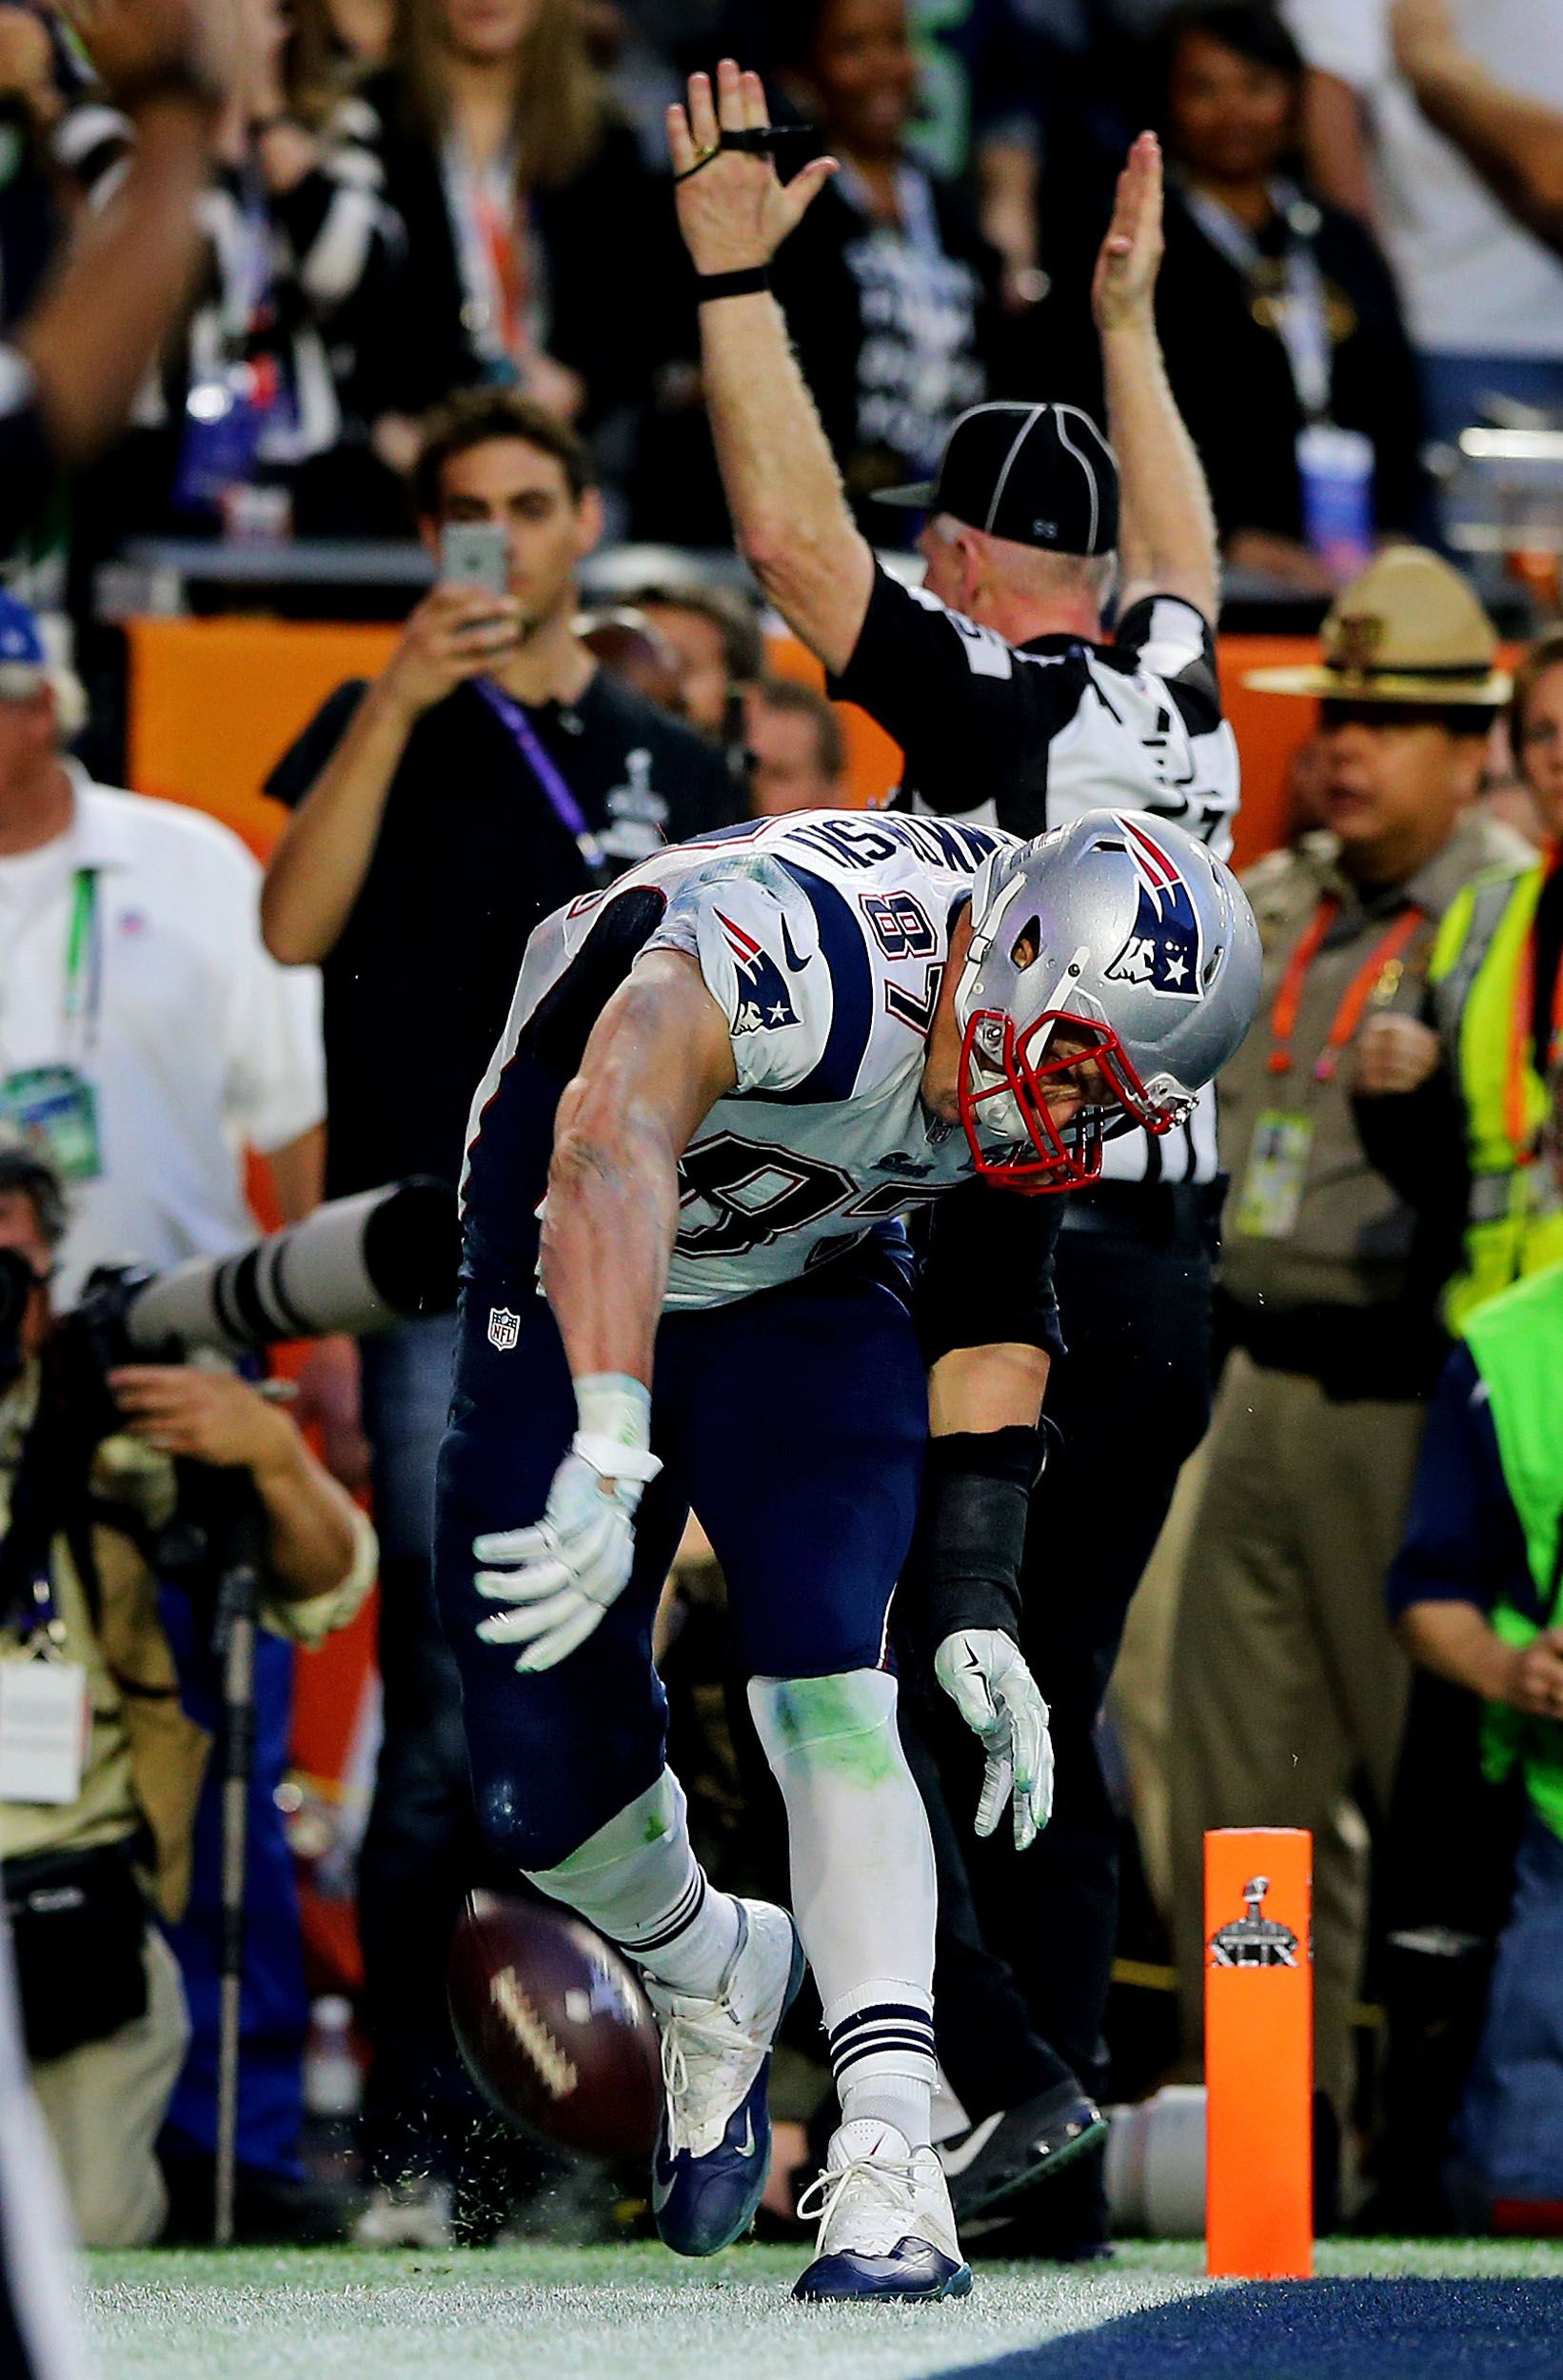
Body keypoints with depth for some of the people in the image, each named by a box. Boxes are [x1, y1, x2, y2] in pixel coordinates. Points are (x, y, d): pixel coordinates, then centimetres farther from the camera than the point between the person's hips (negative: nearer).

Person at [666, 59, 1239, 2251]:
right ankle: (1066, 2155, 9)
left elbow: (789, 533, -14)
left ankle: (1005, 2074, -18)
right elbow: (1177, 557, 34)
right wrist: (1128, 319, 43)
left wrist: (737, 277, -8)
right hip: (1170, 1275, 8)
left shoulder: (999, 706, -10)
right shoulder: (1180, 705, 11)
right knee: (1047, 1713, 12)